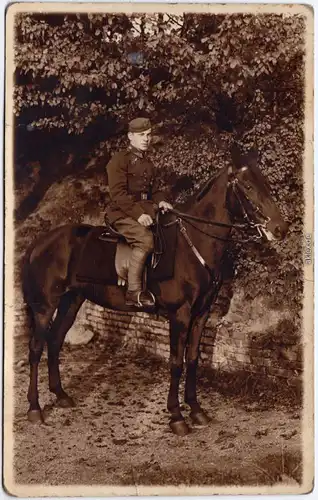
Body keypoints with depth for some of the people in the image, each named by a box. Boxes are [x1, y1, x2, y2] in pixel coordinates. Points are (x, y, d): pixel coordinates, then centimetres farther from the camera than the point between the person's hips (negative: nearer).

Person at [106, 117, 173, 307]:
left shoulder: (148, 163, 21)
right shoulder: (119, 160, -4)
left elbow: (154, 190, 26)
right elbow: (118, 193, -14)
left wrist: (161, 201, 2)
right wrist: (138, 213, -24)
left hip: (146, 211, 8)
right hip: (122, 213, -8)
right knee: (145, 238, -33)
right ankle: (134, 292, -29)